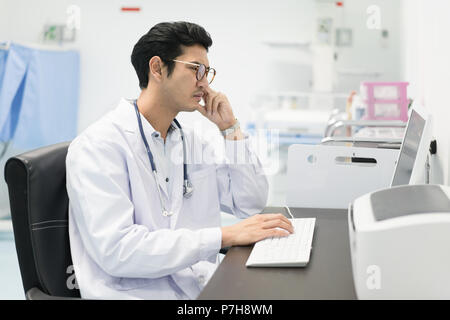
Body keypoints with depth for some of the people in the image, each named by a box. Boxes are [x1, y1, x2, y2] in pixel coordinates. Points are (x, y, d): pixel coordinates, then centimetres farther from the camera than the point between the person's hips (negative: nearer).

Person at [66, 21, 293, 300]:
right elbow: (116, 249, -21)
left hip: (203, 287, 7)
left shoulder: (192, 141, 13)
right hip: (140, 293, -6)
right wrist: (225, 236, -24)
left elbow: (251, 203, 13)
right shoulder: (100, 145, -11)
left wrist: (230, 127, 4)